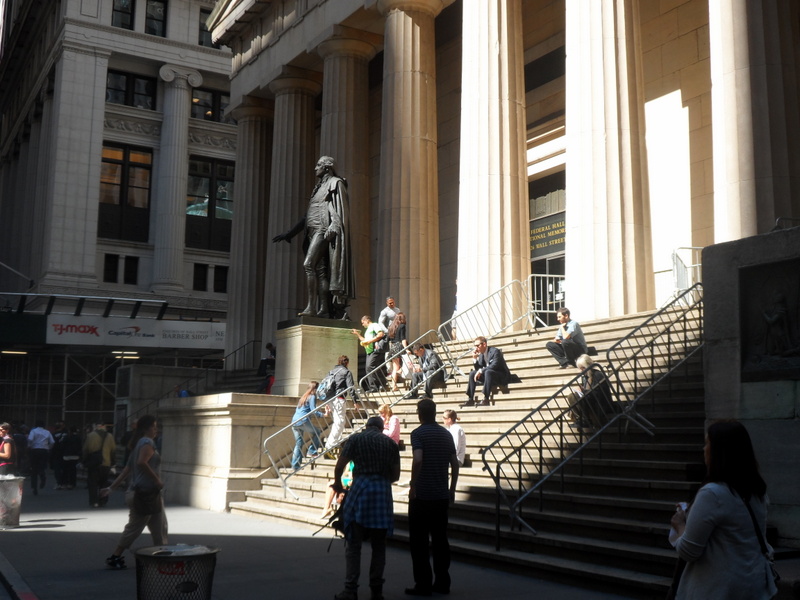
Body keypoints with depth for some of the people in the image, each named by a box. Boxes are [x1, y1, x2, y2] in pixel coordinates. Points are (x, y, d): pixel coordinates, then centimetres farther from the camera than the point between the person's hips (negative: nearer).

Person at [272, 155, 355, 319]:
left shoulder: (336, 183, 4)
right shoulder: (319, 187, 28)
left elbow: (340, 207, -10)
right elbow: (308, 216, 29)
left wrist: (333, 226, -26)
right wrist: (290, 233, 27)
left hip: (323, 229, -8)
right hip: (313, 232, 8)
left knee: (308, 264, -21)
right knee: (320, 270, -1)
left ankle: (311, 307, -26)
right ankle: (323, 309, -6)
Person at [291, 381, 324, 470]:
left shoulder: (303, 397, 24)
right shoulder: (312, 397, 0)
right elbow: (313, 410, -11)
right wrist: (323, 415, -11)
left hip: (294, 422, 7)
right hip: (303, 421, -7)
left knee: (298, 443, 9)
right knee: (316, 433, 16)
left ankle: (295, 466, 5)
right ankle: (312, 450, 3)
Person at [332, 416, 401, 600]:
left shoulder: (356, 438, 5)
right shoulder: (390, 443, 13)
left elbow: (339, 465, 0)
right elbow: (396, 475, 13)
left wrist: (337, 483, 17)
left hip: (361, 489, -2)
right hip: (383, 492, 3)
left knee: (353, 545, 3)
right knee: (379, 545, 10)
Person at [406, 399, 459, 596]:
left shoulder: (418, 433, -9)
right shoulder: (446, 434, 9)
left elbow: (418, 460, -23)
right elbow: (455, 463, 9)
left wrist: (412, 486, -14)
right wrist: (452, 489, 16)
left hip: (422, 495, -6)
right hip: (442, 495, 6)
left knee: (419, 541, 2)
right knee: (440, 539, 12)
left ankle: (423, 584, 4)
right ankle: (442, 582, 16)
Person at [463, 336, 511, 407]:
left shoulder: (495, 351, -16)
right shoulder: (481, 354, 6)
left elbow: (495, 365, -29)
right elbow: (477, 369, 5)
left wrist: (481, 371, -29)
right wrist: (475, 359, -10)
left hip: (502, 376, -8)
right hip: (489, 375, 8)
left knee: (488, 372, -36)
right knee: (472, 373, -3)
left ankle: (486, 399, -37)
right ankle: (471, 400, -8)